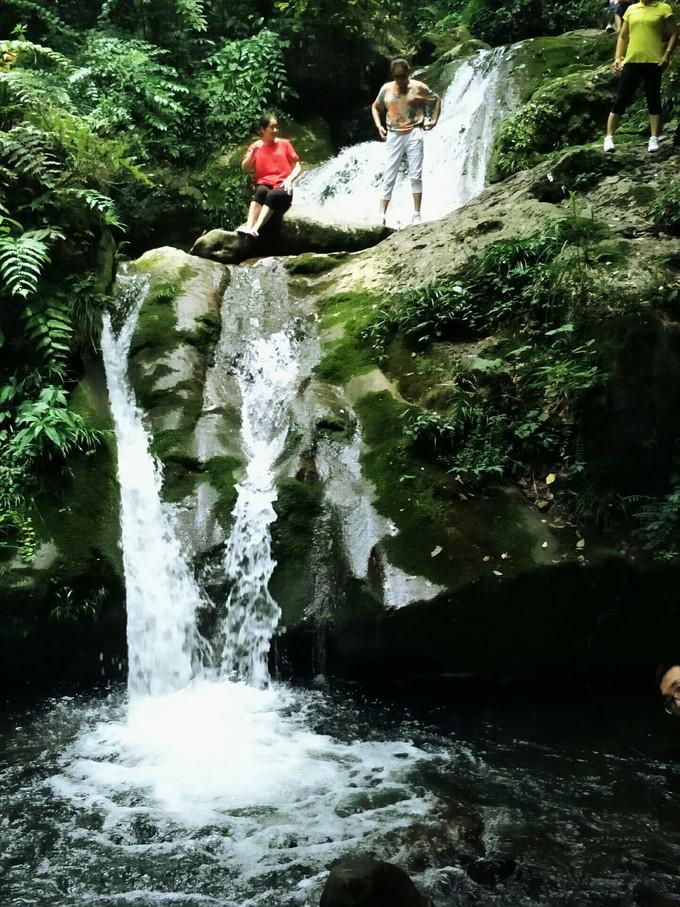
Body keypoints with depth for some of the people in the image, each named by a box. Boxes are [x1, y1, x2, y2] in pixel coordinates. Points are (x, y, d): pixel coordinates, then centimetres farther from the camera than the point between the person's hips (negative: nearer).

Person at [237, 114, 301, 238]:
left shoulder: (284, 144, 12)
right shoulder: (256, 146, 14)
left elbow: (297, 167, 9)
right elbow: (244, 169, 6)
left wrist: (289, 179, -10)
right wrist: (253, 151, -7)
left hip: (282, 188, -1)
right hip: (264, 185, 1)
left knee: (272, 195, -38)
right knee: (261, 191, -37)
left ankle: (255, 229, -54)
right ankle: (248, 227, -53)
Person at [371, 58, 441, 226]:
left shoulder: (418, 87, 1)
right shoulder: (386, 89, 6)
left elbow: (436, 99, 14)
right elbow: (375, 107, 20)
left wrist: (434, 119, 3)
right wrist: (379, 125, 6)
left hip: (413, 134, -2)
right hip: (393, 136, 2)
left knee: (415, 176, -4)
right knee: (388, 177, -1)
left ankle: (416, 214, 1)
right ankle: (381, 215, -2)